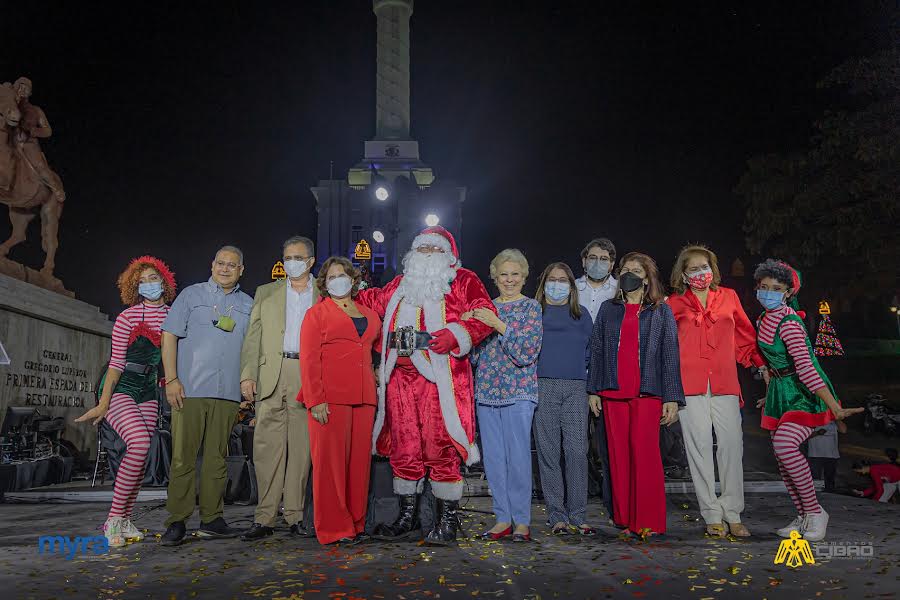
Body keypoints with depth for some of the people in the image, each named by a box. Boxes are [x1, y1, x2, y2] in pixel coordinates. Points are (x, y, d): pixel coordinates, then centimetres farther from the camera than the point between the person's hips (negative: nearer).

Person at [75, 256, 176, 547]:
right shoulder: (128, 317, -4)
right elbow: (116, 362, -8)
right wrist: (103, 403, -12)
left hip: (148, 394, 5)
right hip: (119, 389, -5)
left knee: (139, 457, 2)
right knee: (140, 443, -25)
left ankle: (124, 521, 13)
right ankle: (114, 518, -15)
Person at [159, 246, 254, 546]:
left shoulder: (248, 305, 16)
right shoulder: (191, 295, 9)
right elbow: (169, 336, 3)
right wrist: (171, 379, -6)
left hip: (228, 392, 3)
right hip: (189, 389, -2)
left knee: (217, 457, 6)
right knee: (183, 456, -3)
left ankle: (211, 518, 14)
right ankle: (177, 522, 4)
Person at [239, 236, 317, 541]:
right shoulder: (265, 293, 17)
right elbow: (252, 338, 10)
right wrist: (247, 375, -3)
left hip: (309, 376, 0)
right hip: (272, 375, 1)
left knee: (301, 447, 1)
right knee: (268, 447, -3)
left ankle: (295, 517, 9)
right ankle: (264, 518, 2)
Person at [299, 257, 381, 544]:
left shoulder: (369, 314, 18)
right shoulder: (317, 313, 4)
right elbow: (309, 359, -4)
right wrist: (315, 400, -14)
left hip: (363, 399, 5)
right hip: (329, 398, -4)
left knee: (359, 460, 6)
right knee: (330, 461, -3)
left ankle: (356, 523, 17)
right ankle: (333, 528, 6)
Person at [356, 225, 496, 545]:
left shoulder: (463, 281, 8)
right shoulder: (400, 284, 23)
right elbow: (372, 301, 38)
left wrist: (455, 334, -19)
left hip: (439, 377, -5)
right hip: (401, 377, 5)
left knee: (440, 448, -5)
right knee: (404, 449, 8)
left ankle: (447, 520, 7)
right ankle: (407, 517, 21)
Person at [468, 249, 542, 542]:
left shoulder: (531, 307, 1)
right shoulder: (484, 308, 13)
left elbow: (527, 351, -12)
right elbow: (473, 355, 12)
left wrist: (499, 325, -19)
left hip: (518, 390, -4)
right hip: (486, 390, 5)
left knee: (519, 456, -4)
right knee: (493, 457, 7)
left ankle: (522, 521, 8)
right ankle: (503, 518, 18)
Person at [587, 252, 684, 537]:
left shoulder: (661, 311, 7)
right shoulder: (608, 309, 13)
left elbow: (670, 355, 4)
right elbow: (597, 350, 13)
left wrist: (672, 398, -2)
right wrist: (593, 390, 7)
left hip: (647, 392, -2)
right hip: (613, 393, 3)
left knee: (645, 454, -7)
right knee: (619, 455, 4)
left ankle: (649, 520, 3)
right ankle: (625, 518, 13)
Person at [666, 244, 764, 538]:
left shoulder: (729, 297, 14)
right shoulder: (675, 303, 10)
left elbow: (746, 336, 21)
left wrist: (761, 362, 14)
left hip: (725, 382, 2)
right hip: (690, 383, -1)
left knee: (732, 443, -4)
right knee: (700, 445, -2)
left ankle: (732, 514, 7)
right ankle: (712, 516, 7)